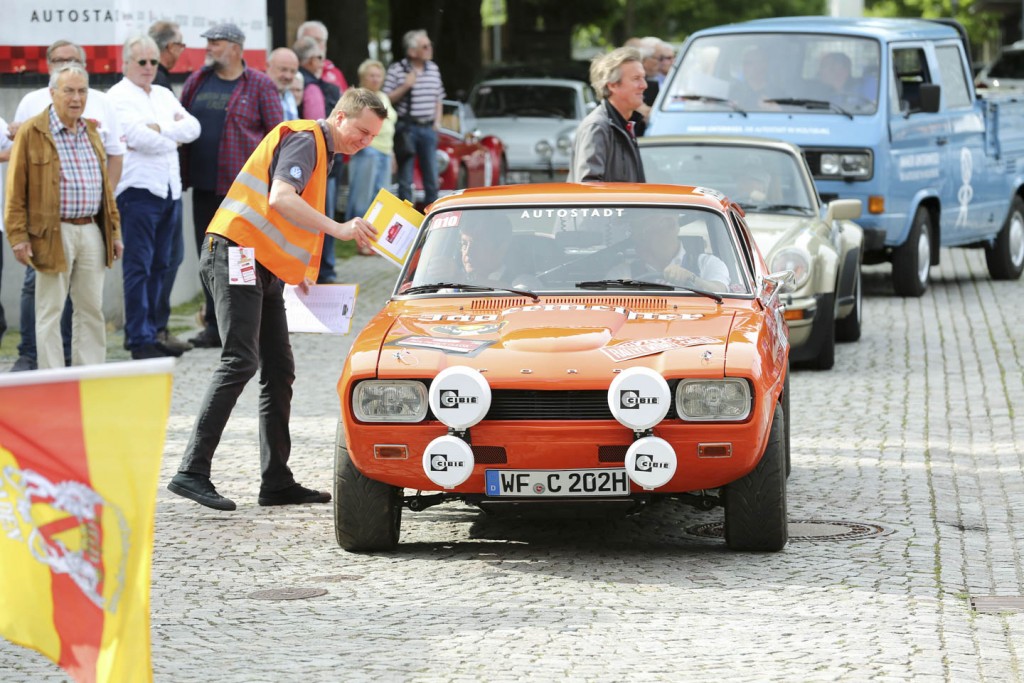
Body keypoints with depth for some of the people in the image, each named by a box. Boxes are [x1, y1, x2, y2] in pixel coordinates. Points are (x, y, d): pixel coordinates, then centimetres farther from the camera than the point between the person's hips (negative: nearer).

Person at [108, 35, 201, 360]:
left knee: (159, 266, 10)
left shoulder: (164, 95, 19)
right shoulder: (119, 96, -4)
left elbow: (192, 127, 6)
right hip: (138, 189, -7)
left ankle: (151, 331, 16)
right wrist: (174, 137, -1)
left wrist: (159, 129, -9)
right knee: (138, 267, -7)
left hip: (169, 189, 7)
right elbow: (138, 136, -17)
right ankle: (139, 339, -6)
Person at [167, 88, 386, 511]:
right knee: (241, 361, -18)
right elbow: (280, 199, -25)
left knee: (279, 370, 8)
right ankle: (192, 471, -22)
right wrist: (338, 229, -29)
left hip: (265, 268, 11)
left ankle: (277, 481, 11)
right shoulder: (304, 140, -9)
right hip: (237, 254, -11)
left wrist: (299, 272, 20)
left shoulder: (322, 153, 23)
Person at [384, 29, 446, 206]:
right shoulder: (396, 70, -6)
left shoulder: (433, 69, 10)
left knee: (432, 178, 5)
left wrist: (437, 121, 8)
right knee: (405, 179, 0)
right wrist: (405, 87, -19)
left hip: (428, 129, 4)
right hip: (407, 127, -4)